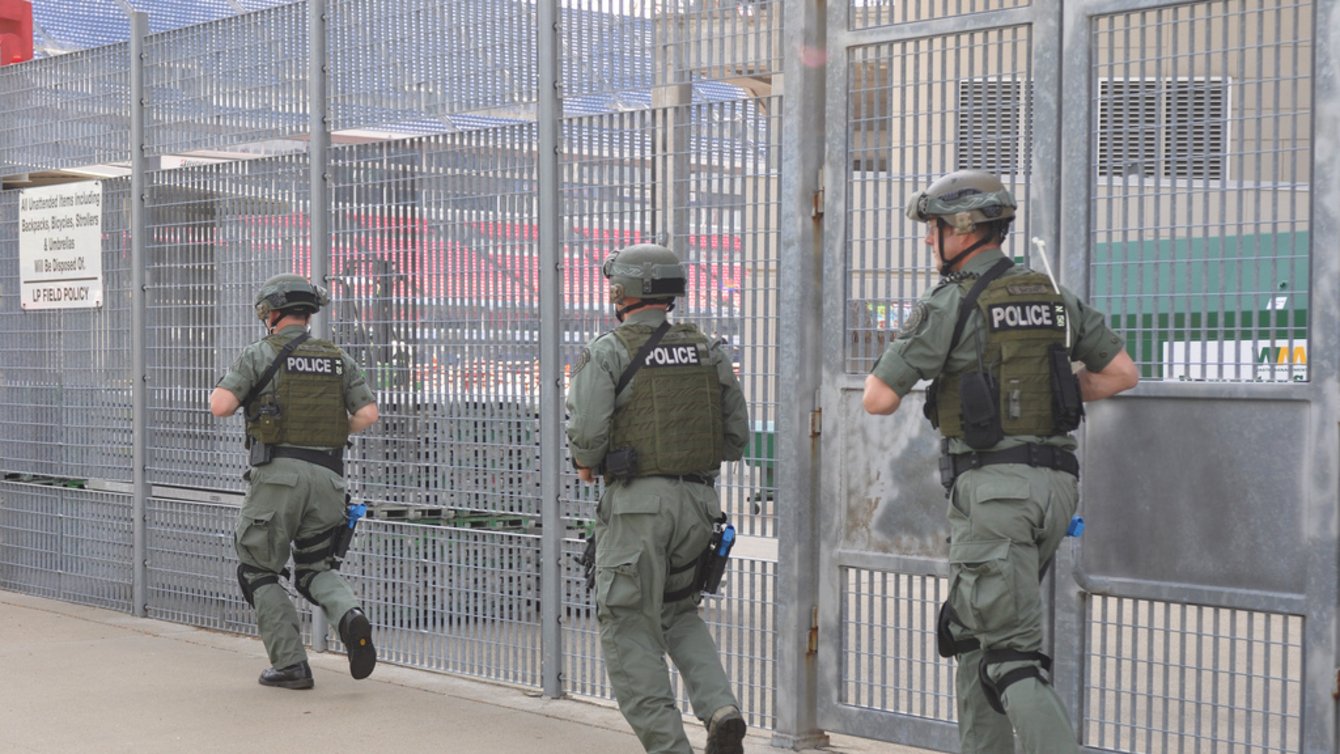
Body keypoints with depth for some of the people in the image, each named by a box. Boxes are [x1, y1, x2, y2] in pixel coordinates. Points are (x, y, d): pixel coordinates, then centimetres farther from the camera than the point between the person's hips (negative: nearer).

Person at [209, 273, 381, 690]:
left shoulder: (260, 354, -1)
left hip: (278, 472, -4)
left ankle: (290, 664, 4)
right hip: (327, 478, 4)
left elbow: (220, 405, -11)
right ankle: (349, 615, -14)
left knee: (260, 571, 10)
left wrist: (223, 389, 13)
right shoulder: (338, 359, 11)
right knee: (315, 568, 17)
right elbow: (368, 414, 2)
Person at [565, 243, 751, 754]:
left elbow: (586, 431, -16)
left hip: (637, 502, -5)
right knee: (679, 613, 22)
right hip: (698, 499, 5)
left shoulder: (608, 352, -8)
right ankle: (721, 708, 2)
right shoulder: (707, 351, 8)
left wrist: (587, 463, 5)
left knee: (630, 630, 5)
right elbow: (737, 436, 9)